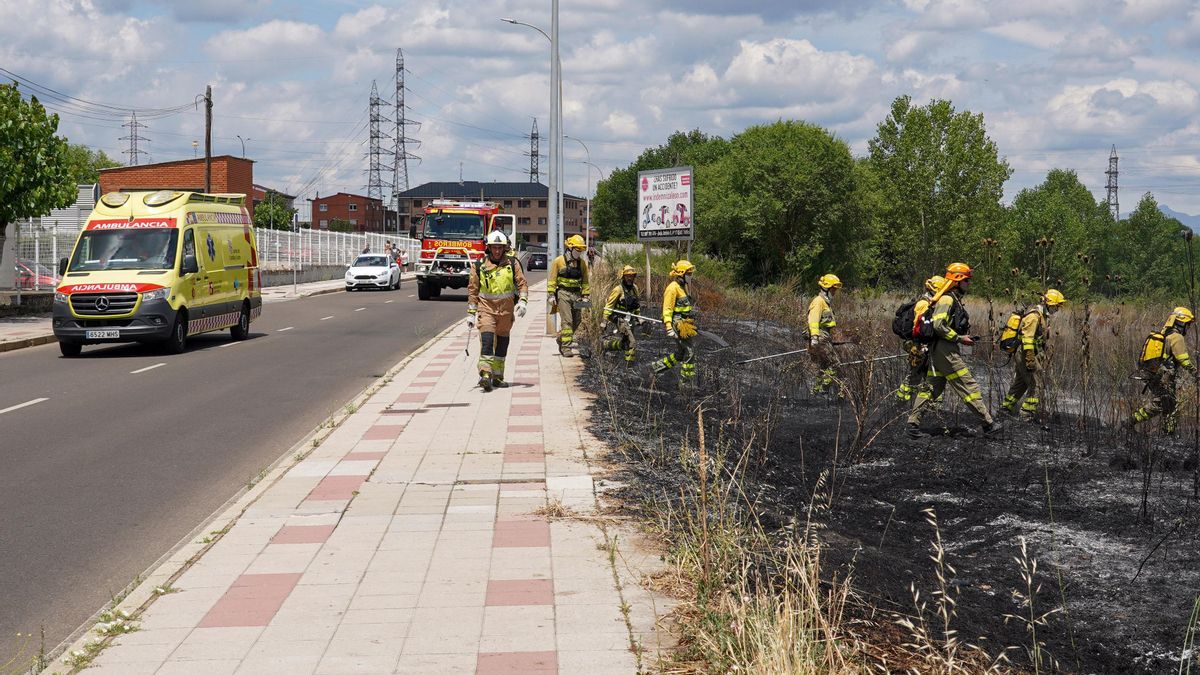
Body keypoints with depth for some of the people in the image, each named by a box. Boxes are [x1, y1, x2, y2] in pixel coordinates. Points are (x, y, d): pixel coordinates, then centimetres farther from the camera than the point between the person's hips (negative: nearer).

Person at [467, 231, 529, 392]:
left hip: (506, 310, 2)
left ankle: (497, 376, 22)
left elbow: (522, 284, 4)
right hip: (486, 307, -2)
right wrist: (471, 313, 4)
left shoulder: (512, 264, 4)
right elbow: (472, 290, 5)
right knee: (487, 339, -18)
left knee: (502, 342, 11)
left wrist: (522, 301, -13)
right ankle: (485, 375, -26)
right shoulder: (479, 266, 1)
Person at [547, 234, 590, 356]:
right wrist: (551, 295, -6)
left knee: (575, 322, 7)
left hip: (576, 294, 5)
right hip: (563, 293, -5)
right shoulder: (559, 261, -3)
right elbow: (552, 280, -1)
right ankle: (565, 347, -8)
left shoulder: (582, 263, 10)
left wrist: (585, 296, 9)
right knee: (566, 321, -10)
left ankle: (561, 340, 28)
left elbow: (585, 281, 15)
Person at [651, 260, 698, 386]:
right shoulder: (673, 288, -14)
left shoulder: (683, 287, 17)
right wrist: (669, 328, -24)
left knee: (680, 354, 14)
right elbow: (667, 309, -17)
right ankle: (686, 383, -3)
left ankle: (657, 367, 26)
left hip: (685, 326, 10)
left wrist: (691, 325, 29)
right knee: (689, 353, -9)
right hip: (678, 326, -10)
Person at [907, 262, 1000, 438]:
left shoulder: (954, 299, 19)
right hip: (945, 350, -11)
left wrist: (963, 336, 11)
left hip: (937, 350, 11)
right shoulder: (947, 299, -13)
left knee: (933, 387, 11)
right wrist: (959, 338, -17)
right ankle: (988, 423, -1)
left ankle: (913, 423, 9)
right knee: (968, 386, -6)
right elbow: (938, 325, -23)